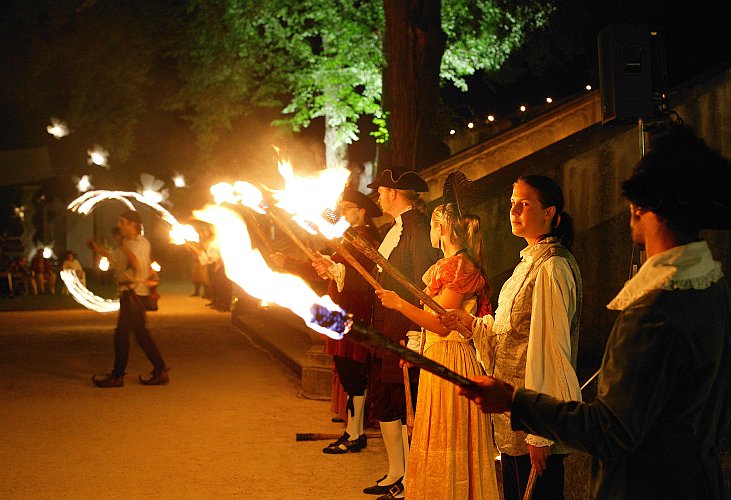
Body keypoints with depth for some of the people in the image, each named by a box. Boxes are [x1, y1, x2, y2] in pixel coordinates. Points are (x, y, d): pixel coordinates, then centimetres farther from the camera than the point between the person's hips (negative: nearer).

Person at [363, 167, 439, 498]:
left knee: (405, 408, -2)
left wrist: (413, 334, -21)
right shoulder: (394, 229, 16)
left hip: (404, 333, -10)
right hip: (382, 332, 10)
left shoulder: (418, 229, -15)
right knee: (382, 404, 16)